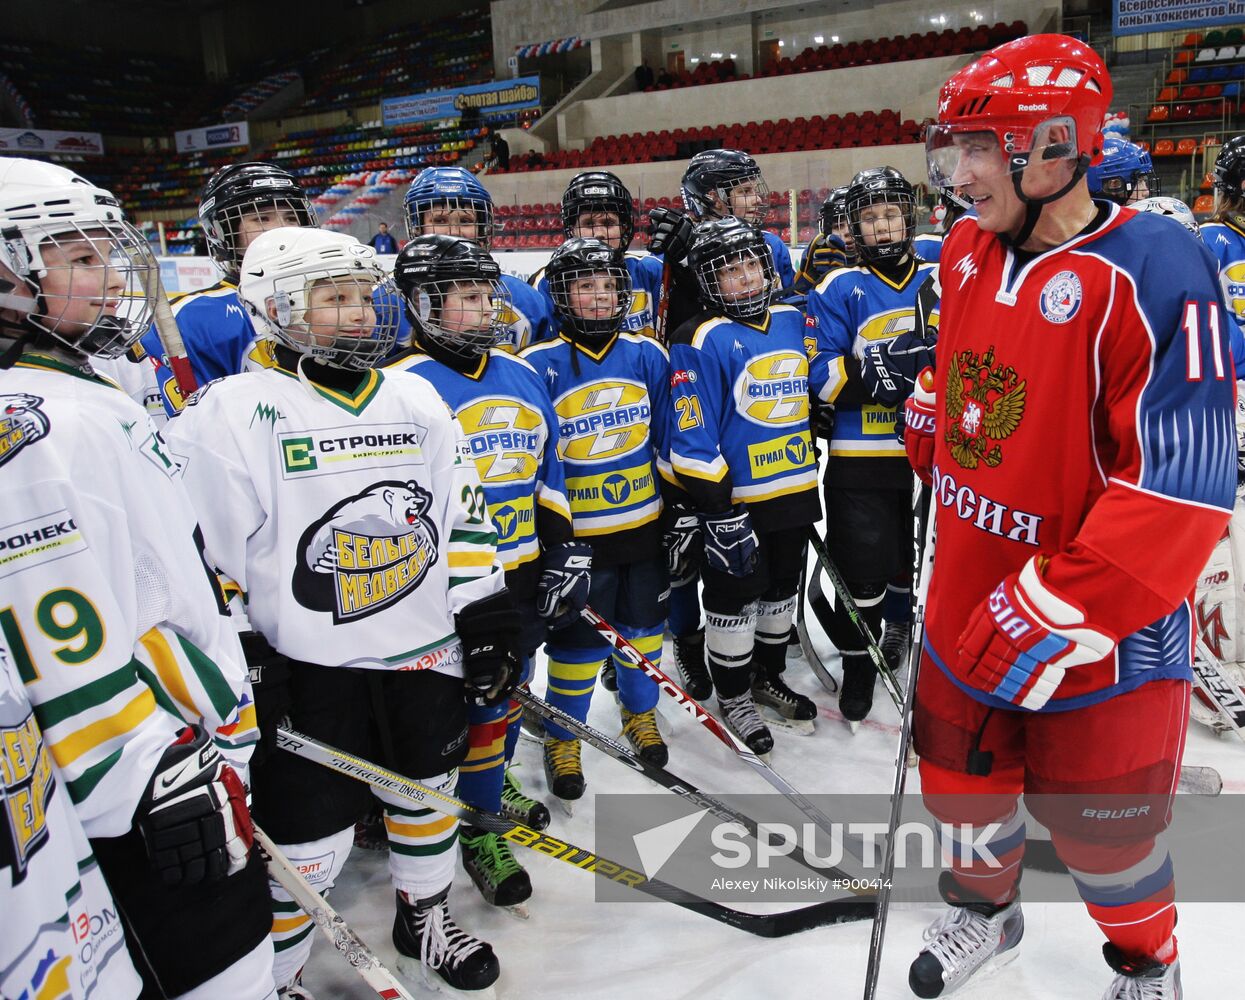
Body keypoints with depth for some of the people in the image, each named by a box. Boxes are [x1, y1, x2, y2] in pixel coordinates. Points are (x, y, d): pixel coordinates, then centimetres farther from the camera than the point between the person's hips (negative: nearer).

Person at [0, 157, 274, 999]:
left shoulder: (90, 393, 11)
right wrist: (160, 786, -20)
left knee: (231, 930, 23)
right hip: (137, 776, -10)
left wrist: (233, 681, 23)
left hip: (191, 734, 10)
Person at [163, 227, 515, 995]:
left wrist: (485, 615, 4)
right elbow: (205, 550, -10)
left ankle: (426, 919, 45)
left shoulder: (416, 397, 6)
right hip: (310, 665, -5)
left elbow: (463, 515, 8)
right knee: (307, 838, 3)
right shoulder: (235, 410, -10)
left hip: (424, 648, 5)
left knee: (428, 789, 20)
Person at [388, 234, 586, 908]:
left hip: (527, 575, 7)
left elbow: (548, 471, 15)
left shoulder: (521, 374, 9)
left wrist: (565, 549, 9)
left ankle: (495, 782, 47)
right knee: (480, 704, 3)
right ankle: (478, 828, 24)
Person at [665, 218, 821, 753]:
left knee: (781, 588, 20)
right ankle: (733, 696, 26)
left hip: (793, 492, 7)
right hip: (735, 498, -7)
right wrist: (717, 510, -20)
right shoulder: (701, 341, -15)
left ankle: (767, 676, 41)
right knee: (734, 598, 7)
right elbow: (691, 438, -18)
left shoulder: (793, 322, 6)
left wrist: (810, 478, 22)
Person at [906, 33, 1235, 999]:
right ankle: (986, 908, 53)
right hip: (969, 603, 6)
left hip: (1099, 636, -6)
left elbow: (1183, 485, -25)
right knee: (964, 775, 22)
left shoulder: (1152, 272, -22)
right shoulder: (967, 252, 1)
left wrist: (1061, 613, -26)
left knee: (1103, 829, 15)